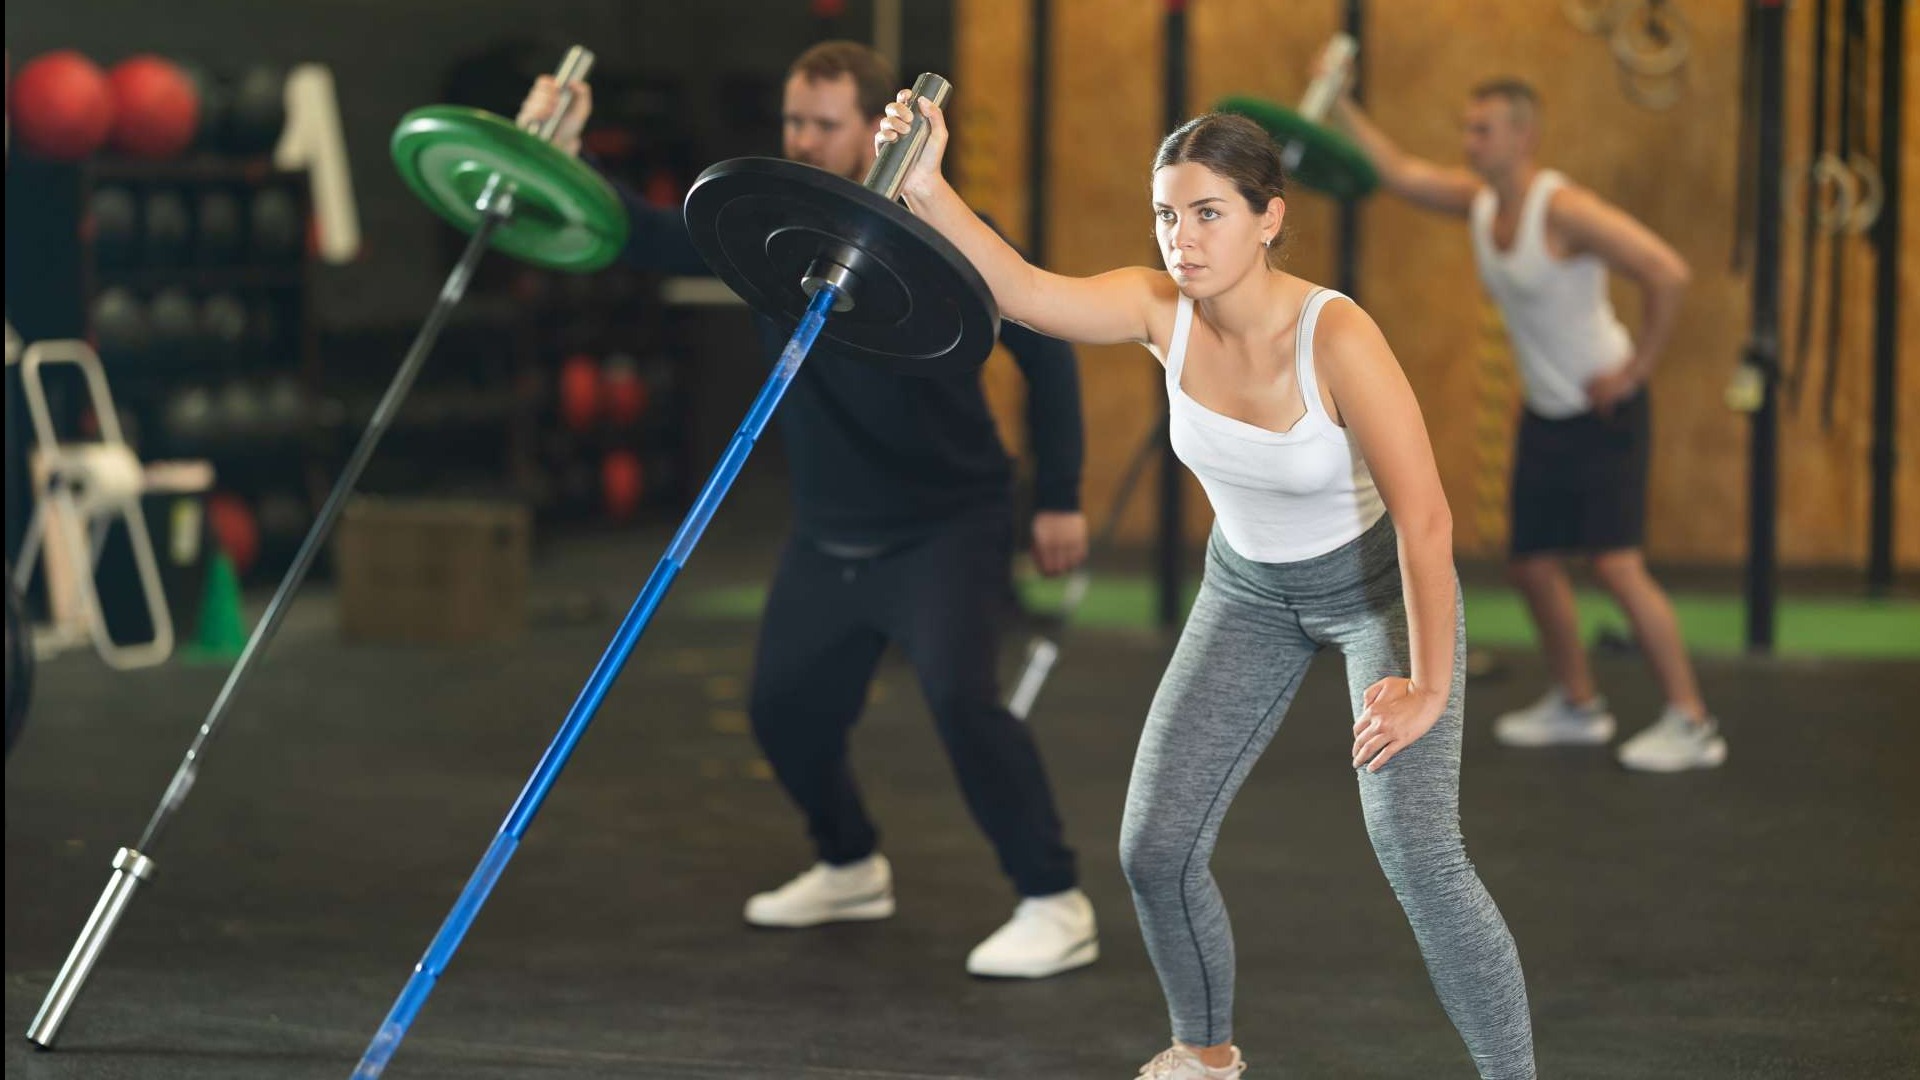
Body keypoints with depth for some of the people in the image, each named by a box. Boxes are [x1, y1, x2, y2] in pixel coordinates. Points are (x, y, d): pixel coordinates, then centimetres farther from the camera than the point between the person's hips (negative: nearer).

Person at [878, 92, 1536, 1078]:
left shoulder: (1335, 337, -31)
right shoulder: (1162, 310, -18)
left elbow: (1424, 518, -28)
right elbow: (1025, 292, -34)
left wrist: (1429, 686, -26)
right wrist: (927, 192, -49)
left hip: (1379, 586, -5)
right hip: (1249, 591, 5)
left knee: (1415, 853, -18)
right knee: (1155, 848, 2)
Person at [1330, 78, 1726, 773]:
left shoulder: (1564, 209, -22)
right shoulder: (1477, 201, 3)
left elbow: (1667, 272, -28)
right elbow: (1398, 171, 12)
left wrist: (1637, 369, -22)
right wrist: (1338, 107, 3)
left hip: (1603, 413, -9)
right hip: (1545, 415, 9)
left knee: (1618, 566, -16)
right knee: (1533, 565, 13)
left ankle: (1692, 724, -12)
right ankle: (1578, 707, 30)